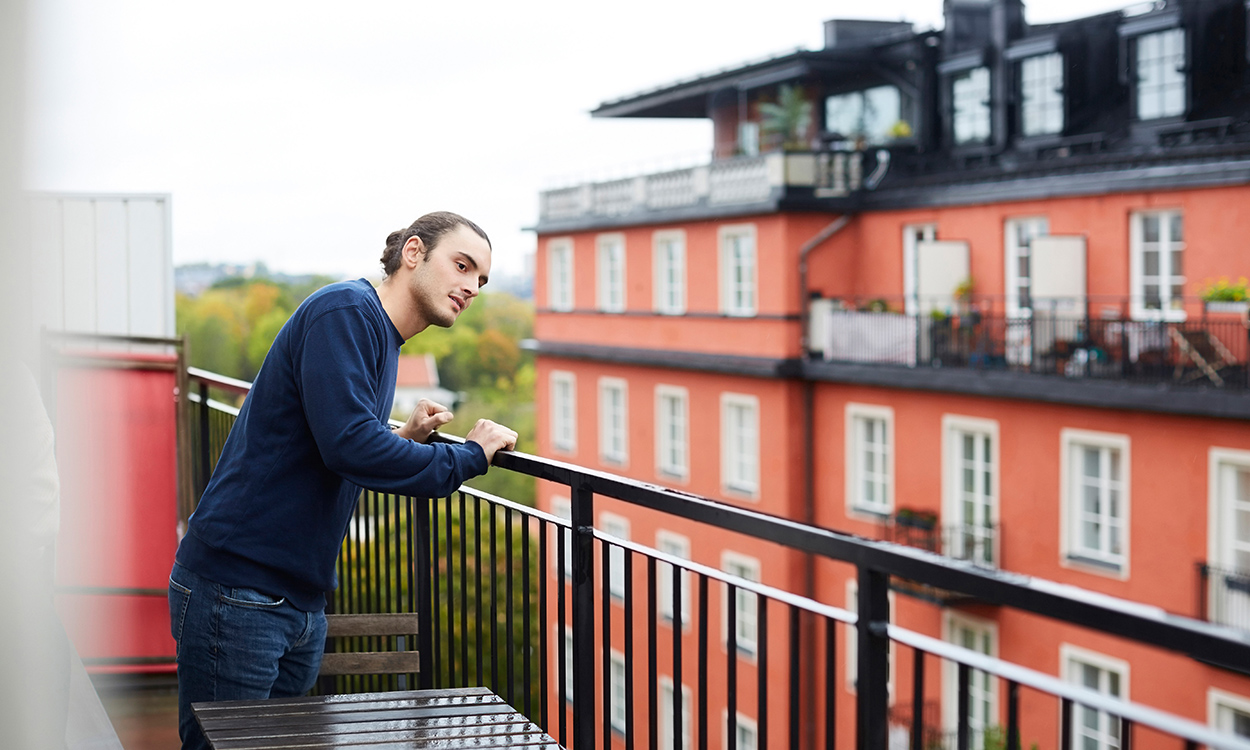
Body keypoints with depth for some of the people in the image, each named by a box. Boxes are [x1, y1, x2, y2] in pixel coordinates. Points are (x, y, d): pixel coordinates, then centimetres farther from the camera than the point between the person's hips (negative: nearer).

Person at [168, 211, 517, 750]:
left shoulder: (382, 341, 17)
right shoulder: (345, 311, -13)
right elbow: (349, 445, -25)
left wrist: (404, 437, 11)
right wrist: (469, 456, -15)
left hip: (301, 600, 10)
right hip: (238, 591, -10)